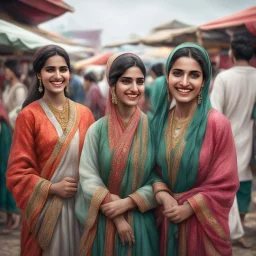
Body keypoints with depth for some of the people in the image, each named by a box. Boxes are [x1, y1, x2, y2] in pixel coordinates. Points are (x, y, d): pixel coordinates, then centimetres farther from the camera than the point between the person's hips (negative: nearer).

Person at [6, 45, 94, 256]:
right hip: (46, 208, -3)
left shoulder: (84, 113, 4)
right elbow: (18, 172, -7)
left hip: (81, 205, 3)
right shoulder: (28, 116, -7)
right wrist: (52, 187, -16)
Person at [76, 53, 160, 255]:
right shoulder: (97, 129, -3)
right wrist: (116, 216, -13)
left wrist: (127, 203, -14)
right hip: (104, 224, 0)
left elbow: (161, 178, -6)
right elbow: (88, 178, -6)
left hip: (141, 223, 0)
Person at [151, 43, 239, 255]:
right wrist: (163, 196, -11)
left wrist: (188, 208, -15)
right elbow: (154, 167, 6)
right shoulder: (159, 120, -1)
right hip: (166, 219, 4)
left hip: (202, 222, -4)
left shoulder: (217, 124, -15)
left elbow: (225, 184, -12)